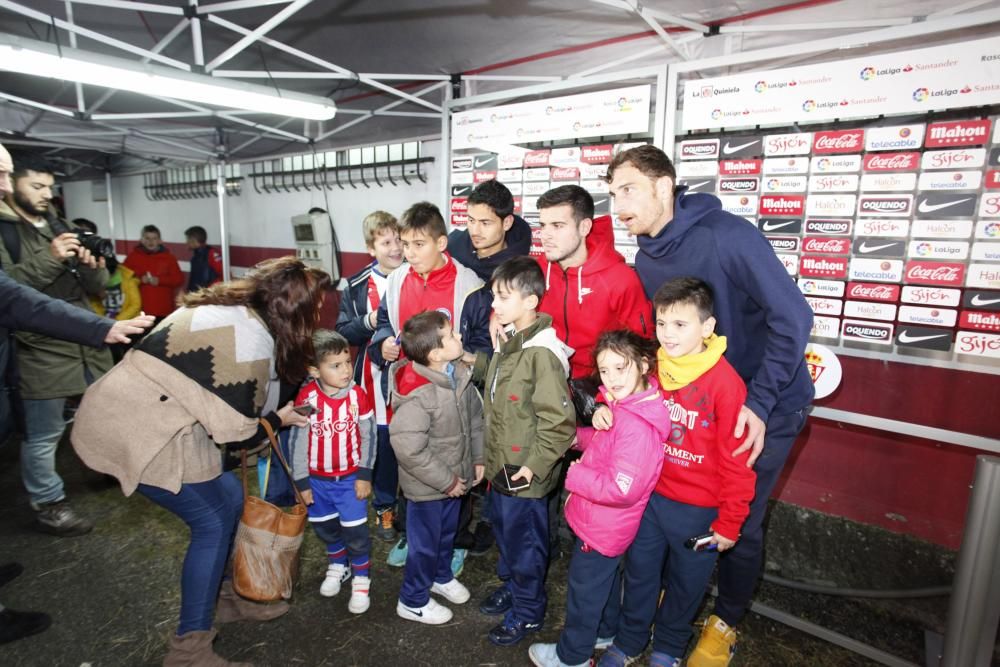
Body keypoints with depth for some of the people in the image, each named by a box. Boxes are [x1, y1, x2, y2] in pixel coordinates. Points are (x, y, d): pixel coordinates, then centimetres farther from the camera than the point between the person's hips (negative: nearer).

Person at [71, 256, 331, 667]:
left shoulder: (232, 310, 7)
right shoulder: (252, 339, -22)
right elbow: (234, 434, -16)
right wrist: (278, 421, 1)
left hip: (129, 410, 9)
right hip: (141, 428, -9)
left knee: (229, 496, 15)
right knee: (213, 523, 1)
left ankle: (220, 597, 33)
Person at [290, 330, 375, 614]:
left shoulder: (358, 395, -15)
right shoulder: (306, 398, -16)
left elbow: (368, 435, -6)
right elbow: (297, 441, -8)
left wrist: (365, 475, -6)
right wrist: (301, 482, -4)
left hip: (350, 478, -1)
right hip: (317, 479, 2)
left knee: (356, 531, 3)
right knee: (325, 527, 20)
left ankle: (361, 579, 25)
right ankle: (338, 565, 46)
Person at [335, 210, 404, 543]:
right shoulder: (357, 286, 2)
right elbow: (343, 331, 3)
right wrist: (369, 322, -13)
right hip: (378, 376, 0)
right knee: (383, 442, 8)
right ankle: (384, 508, 29)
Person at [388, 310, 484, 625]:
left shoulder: (459, 374, -8)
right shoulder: (416, 395, -32)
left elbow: (475, 416, 5)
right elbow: (409, 449, -30)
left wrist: (478, 458, 5)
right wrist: (446, 481, -21)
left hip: (456, 477, 7)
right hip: (426, 486, -7)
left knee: (447, 532, 28)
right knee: (425, 542, 14)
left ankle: (441, 576, 56)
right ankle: (413, 601, 39)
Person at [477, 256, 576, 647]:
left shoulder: (541, 352, -24)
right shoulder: (509, 342, 4)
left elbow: (559, 420, -25)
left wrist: (534, 465, -19)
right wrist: (489, 453, 14)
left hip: (523, 472, -8)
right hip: (500, 464, 8)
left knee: (525, 542, 11)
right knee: (504, 531, 25)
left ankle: (528, 611, 33)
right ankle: (511, 585, 49)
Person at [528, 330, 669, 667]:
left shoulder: (636, 426, -34)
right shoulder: (625, 404, -4)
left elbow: (621, 489, -35)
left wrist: (573, 475, -24)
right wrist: (579, 436, -4)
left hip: (603, 526, -9)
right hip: (603, 522, 9)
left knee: (584, 590, 14)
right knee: (605, 580, 30)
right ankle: (605, 631, 53)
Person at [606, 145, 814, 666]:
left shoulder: (727, 235, -25)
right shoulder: (646, 259, -4)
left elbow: (792, 316, -25)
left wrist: (759, 403, -25)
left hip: (765, 406, -5)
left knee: (739, 522, 6)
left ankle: (726, 623, 32)